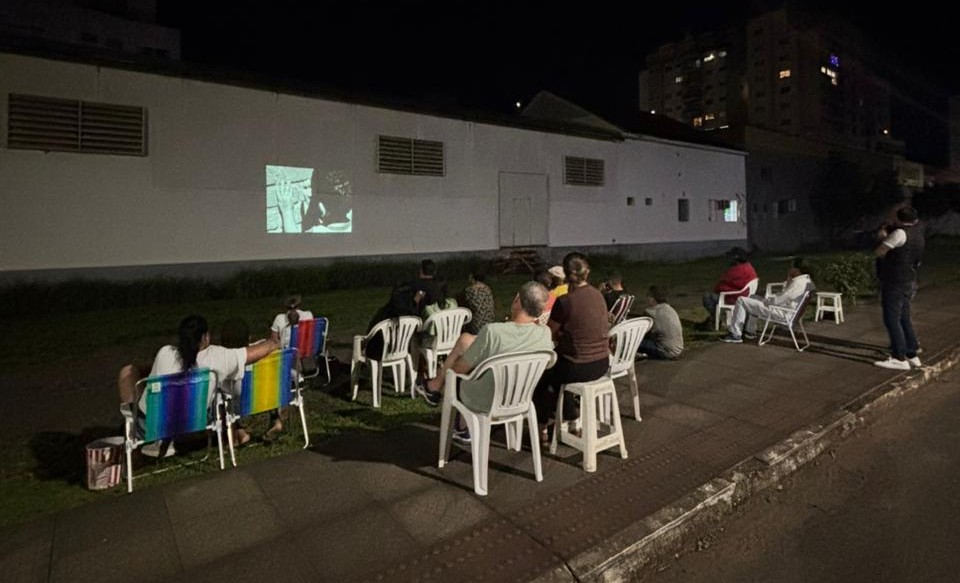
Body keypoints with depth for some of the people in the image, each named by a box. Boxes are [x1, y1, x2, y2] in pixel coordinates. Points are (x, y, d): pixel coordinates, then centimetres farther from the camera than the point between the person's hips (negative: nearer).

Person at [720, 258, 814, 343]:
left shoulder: (798, 283, -25)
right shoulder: (806, 279, 7)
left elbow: (778, 300, -27)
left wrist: (766, 300, -8)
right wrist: (789, 280, 3)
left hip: (779, 312, -11)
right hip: (783, 307, 11)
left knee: (741, 300, -12)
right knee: (752, 297, 27)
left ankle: (735, 335, -6)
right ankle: (750, 331, 28)